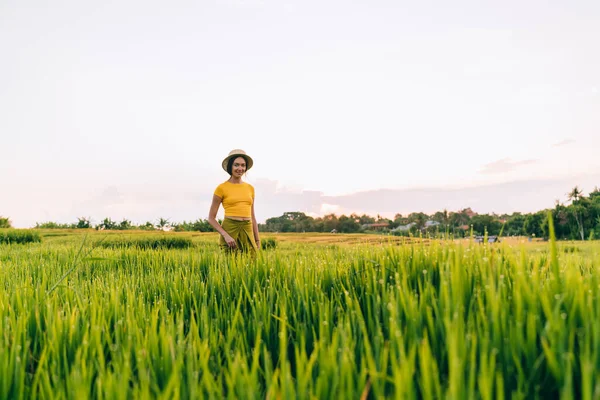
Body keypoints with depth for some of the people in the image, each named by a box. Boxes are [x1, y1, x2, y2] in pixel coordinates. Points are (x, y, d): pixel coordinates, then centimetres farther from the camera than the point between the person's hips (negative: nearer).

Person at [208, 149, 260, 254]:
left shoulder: (250, 188, 12)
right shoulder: (221, 188, -1)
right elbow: (211, 218, -1)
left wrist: (257, 240, 13)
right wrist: (225, 235, -13)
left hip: (247, 232, 4)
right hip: (230, 230, -4)